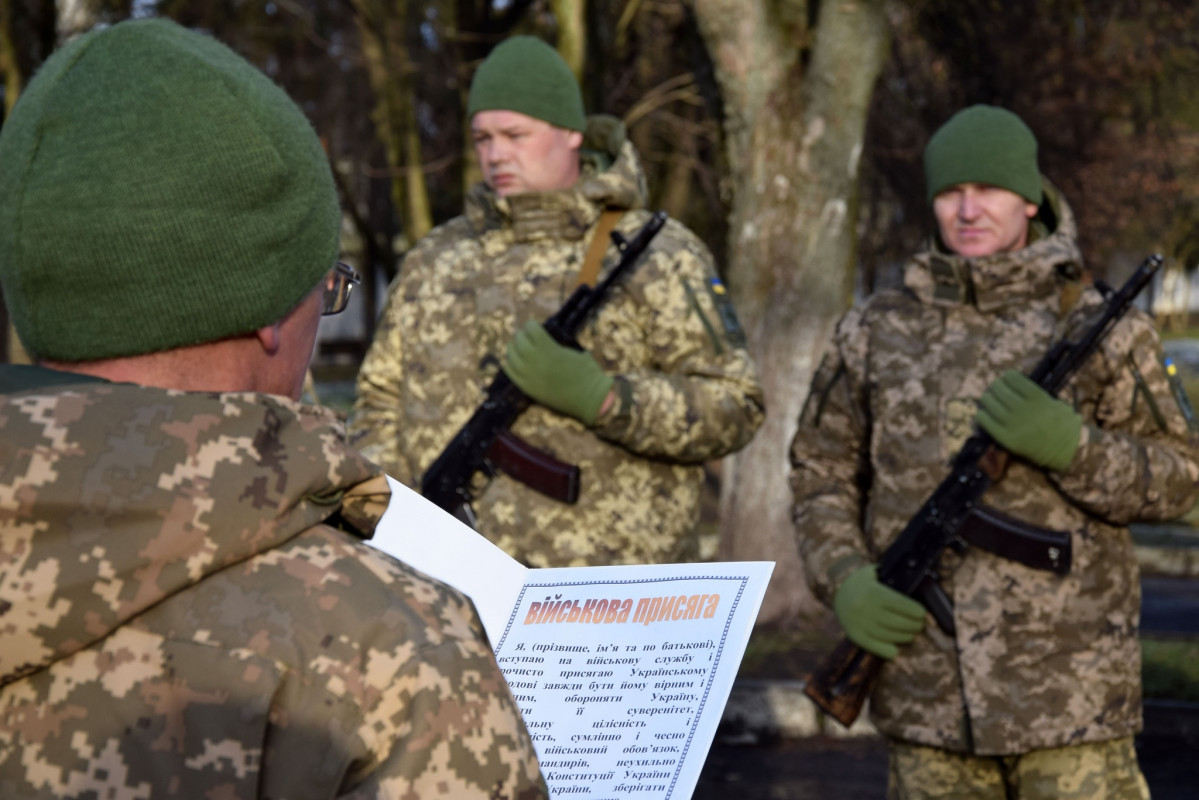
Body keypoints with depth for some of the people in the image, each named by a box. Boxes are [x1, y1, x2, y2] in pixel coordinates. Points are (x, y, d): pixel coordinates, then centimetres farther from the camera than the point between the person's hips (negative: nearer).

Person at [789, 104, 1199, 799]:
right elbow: (822, 473, 12)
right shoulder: (878, 333, 7)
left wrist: (1067, 443, -20)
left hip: (1066, 682, -3)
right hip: (926, 685, 3)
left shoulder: (1098, 329, 0)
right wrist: (846, 583, -6)